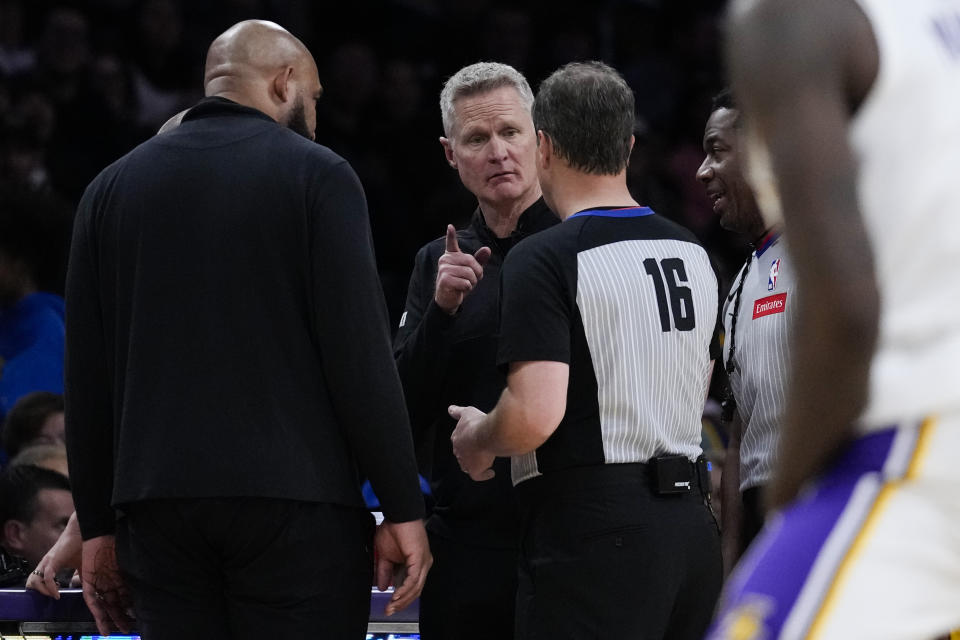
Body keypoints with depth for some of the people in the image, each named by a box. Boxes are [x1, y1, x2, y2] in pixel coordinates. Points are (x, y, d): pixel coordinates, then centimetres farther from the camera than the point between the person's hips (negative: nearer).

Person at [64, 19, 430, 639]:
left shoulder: (113, 187, 12)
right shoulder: (315, 174, 0)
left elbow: (87, 377, 11)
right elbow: (360, 353, -7)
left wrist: (98, 524, 15)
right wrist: (403, 510, -3)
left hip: (157, 503, 4)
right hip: (292, 500, -4)